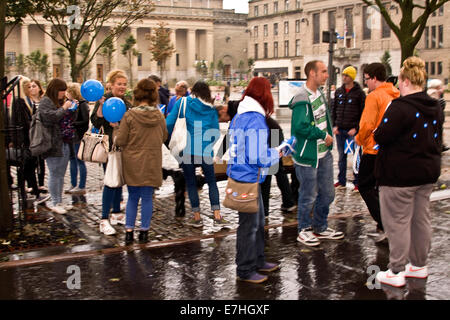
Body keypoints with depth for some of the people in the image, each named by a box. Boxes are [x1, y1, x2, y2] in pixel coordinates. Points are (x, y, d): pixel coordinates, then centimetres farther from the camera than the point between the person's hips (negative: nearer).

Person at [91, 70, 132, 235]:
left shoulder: (126, 103, 13)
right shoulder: (104, 100, -7)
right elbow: (96, 122, -15)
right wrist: (101, 107, -27)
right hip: (109, 146, -7)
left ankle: (116, 213, 26)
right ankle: (104, 220, -5)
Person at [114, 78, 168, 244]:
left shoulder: (129, 115, -11)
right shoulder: (159, 116, -3)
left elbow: (120, 141, -8)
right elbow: (164, 137, 11)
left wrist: (115, 128, 9)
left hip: (133, 164, -1)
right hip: (152, 164, 1)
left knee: (132, 197, 12)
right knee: (147, 197, 9)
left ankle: (129, 231, 14)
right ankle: (144, 231, 14)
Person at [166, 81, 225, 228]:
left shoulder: (183, 102, 4)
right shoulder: (212, 109, 9)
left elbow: (169, 123, -3)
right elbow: (216, 133, 8)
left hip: (188, 149, -1)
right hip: (206, 152, 1)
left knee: (191, 183, 12)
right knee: (211, 181, 14)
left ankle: (197, 217, 16)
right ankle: (217, 217, 9)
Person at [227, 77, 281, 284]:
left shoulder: (240, 115, 9)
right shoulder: (256, 120, -21)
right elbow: (259, 157, -23)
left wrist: (271, 152, 13)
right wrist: (277, 154, -5)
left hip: (239, 174, 10)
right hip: (247, 178, -10)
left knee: (258, 221, 21)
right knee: (249, 224, 2)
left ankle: (258, 261, 34)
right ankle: (245, 271, 14)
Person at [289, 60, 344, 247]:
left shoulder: (319, 93, 10)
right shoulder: (302, 99, -21)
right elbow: (300, 127, -30)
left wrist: (328, 136, 9)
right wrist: (323, 135, -19)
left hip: (324, 153, 9)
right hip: (308, 155, -9)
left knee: (327, 194, 17)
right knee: (309, 196, 5)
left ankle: (320, 228, 35)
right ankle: (304, 231, 23)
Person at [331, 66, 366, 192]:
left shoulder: (359, 93, -4)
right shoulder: (338, 92, 10)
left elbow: (363, 113, -5)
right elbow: (333, 109, 13)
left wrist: (356, 128, -12)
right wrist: (334, 125, 2)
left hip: (353, 130, -4)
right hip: (339, 130, 5)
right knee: (342, 156, 11)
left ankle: (357, 182, 8)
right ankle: (341, 181, 20)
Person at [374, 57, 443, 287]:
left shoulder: (400, 107, -19)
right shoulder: (435, 108, 8)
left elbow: (380, 137, -21)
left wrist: (378, 131, 0)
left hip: (400, 175, -8)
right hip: (428, 172, 8)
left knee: (398, 222, 0)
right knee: (421, 219, 16)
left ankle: (396, 272, 7)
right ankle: (419, 266, 28)